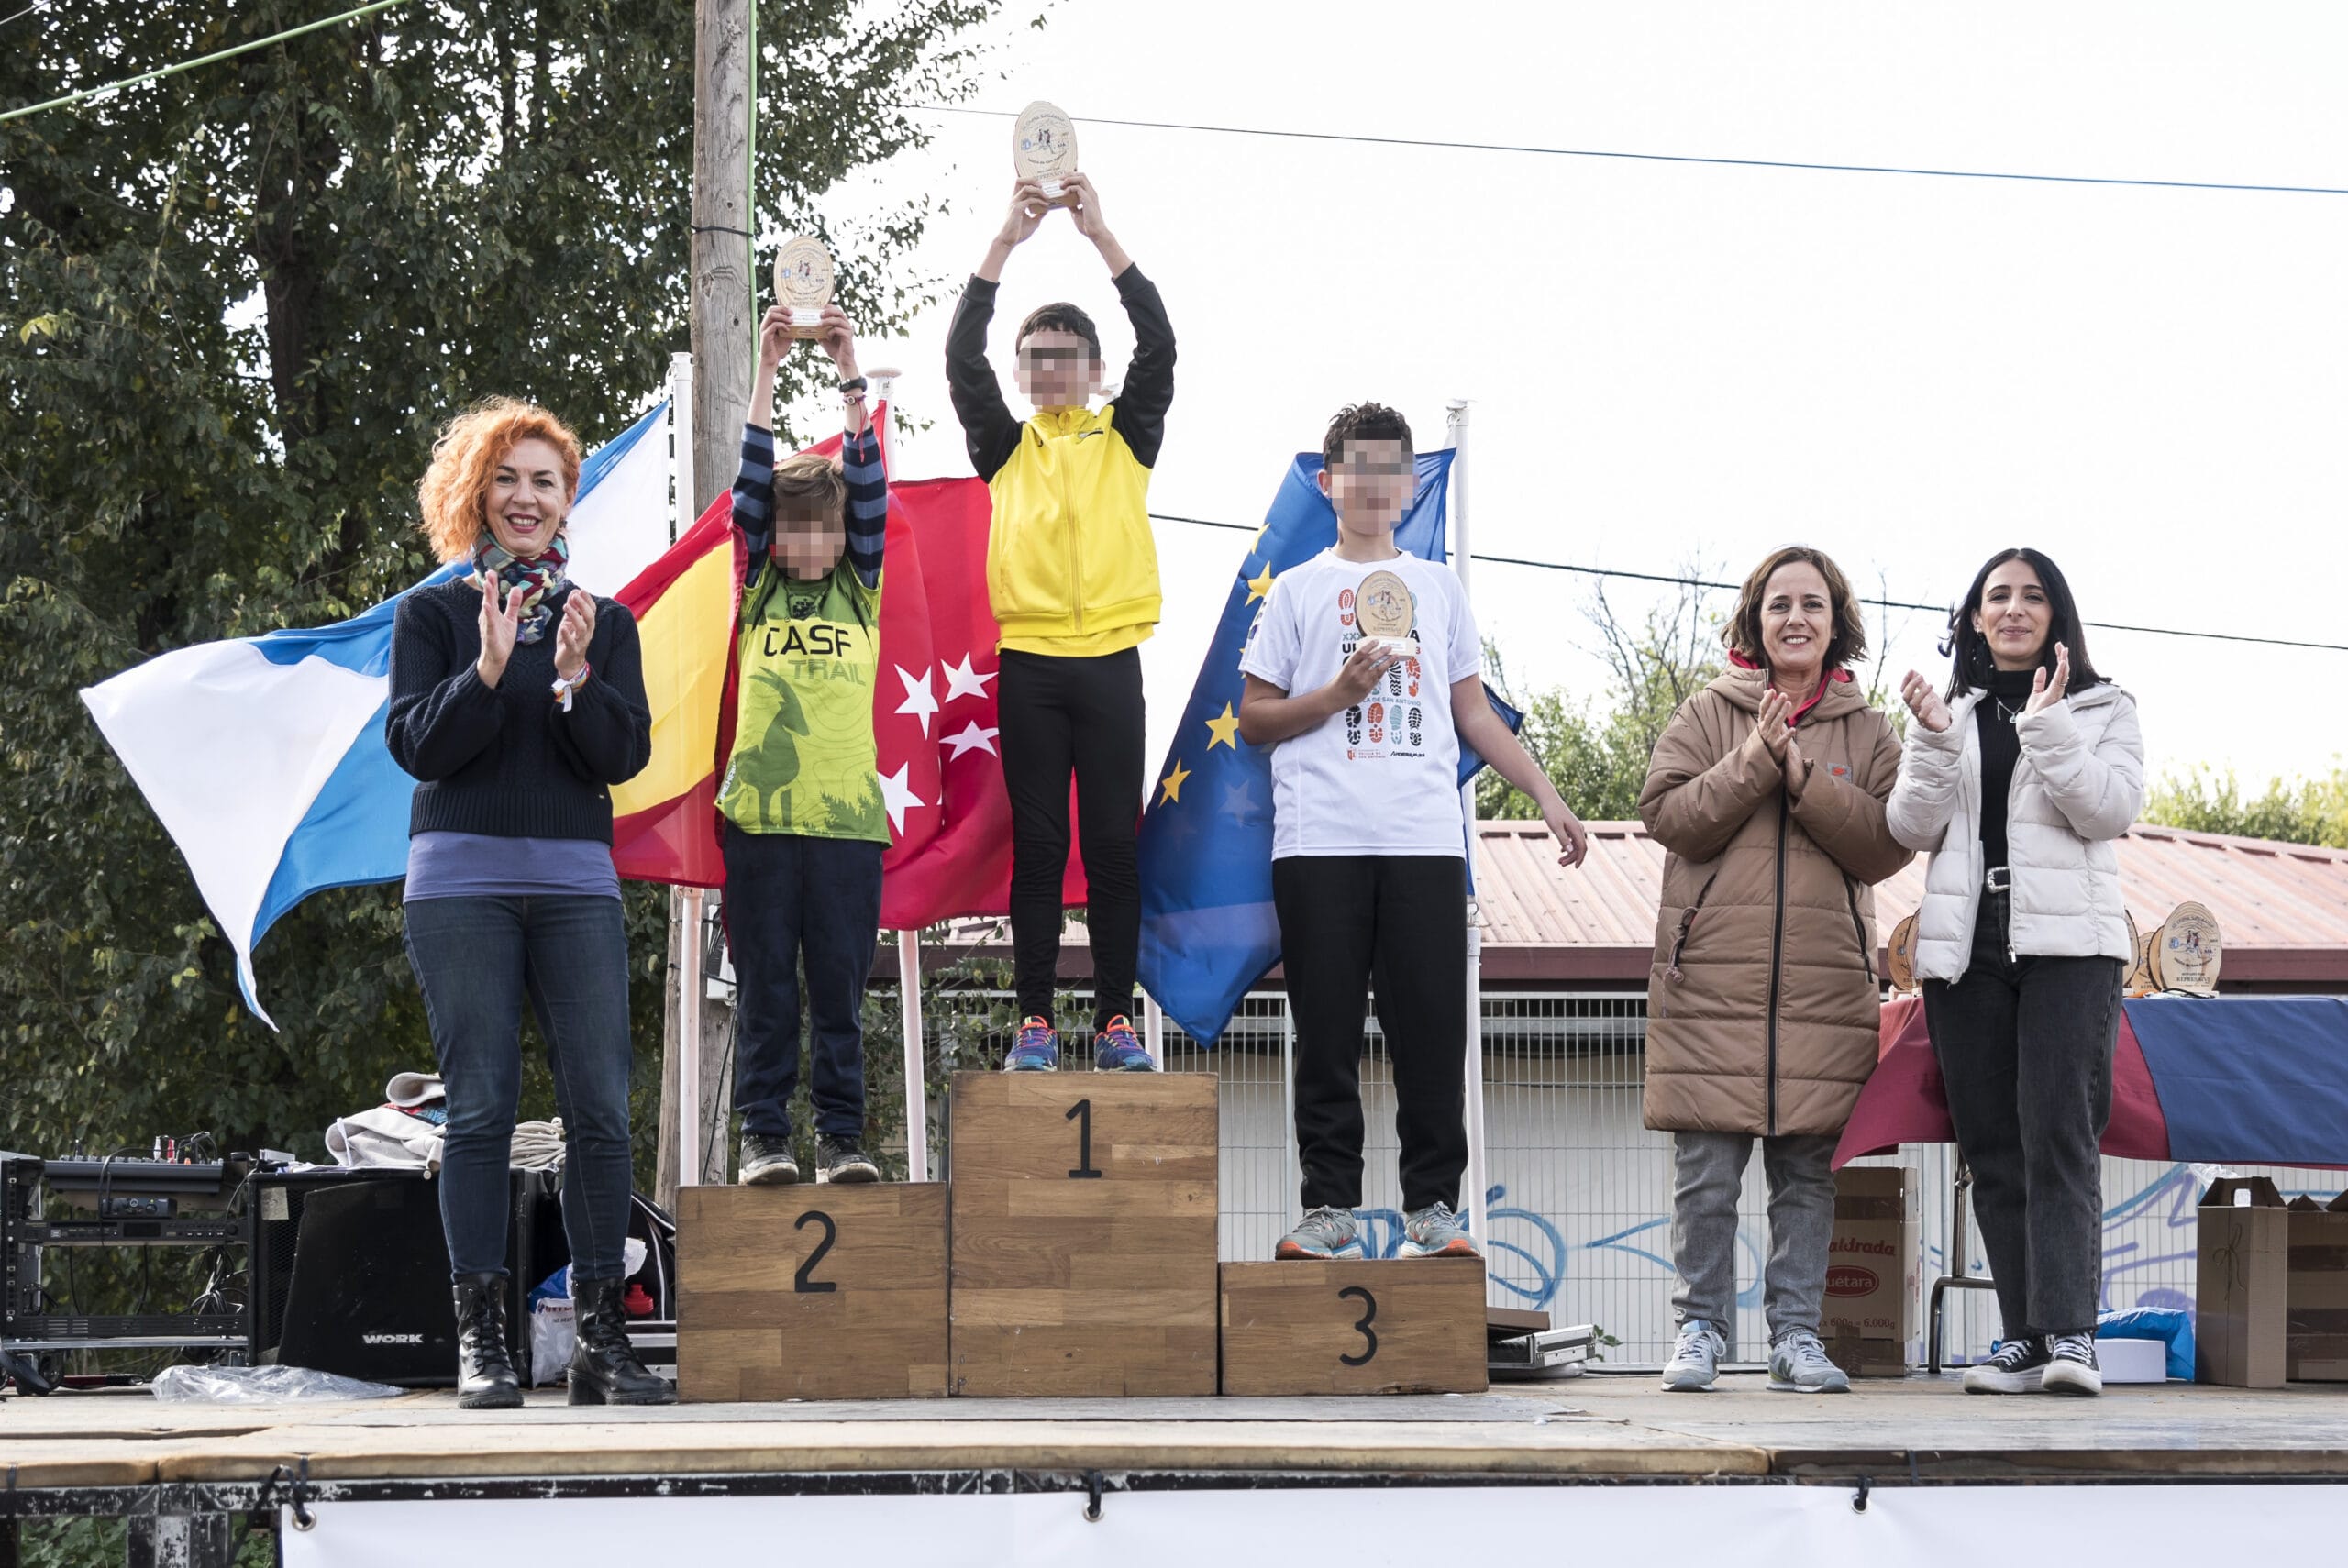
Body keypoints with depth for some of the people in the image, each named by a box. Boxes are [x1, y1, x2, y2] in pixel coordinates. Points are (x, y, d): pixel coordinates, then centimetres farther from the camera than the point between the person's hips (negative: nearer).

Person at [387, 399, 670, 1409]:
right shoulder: (432, 615, 8)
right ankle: (480, 1342, -3)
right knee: (480, 1107, -5)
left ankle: (602, 1342, -3)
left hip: (576, 882, 2)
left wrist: (575, 678, -14)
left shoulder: (605, 623, 13)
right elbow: (416, 744, -2)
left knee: (601, 1107, -6)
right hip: (461, 880, -2)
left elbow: (626, 755, 3)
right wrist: (488, 670, -16)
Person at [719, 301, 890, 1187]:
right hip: (759, 808, 0)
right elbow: (752, 486, 2)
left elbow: (868, 490, 2)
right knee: (765, 985, 1)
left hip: (845, 811, 0)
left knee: (840, 984, 2)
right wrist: (767, 370, -4)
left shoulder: (861, 588, 11)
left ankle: (842, 1137, 5)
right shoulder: (760, 590, 10)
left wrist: (849, 376, -5)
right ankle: (764, 1135, 4)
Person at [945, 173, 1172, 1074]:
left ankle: (1116, 1021, 2)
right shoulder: (1006, 447, 12)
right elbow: (961, 360, 0)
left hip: (1110, 660, 0)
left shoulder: (1126, 439, 12)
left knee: (1114, 844, 0)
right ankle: (1034, 1020, 1)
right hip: (1029, 662, 0)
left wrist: (1102, 237, -5)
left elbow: (1159, 346, 0)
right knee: (1038, 845, 0)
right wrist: (1006, 242, -6)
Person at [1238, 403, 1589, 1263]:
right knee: (1328, 1034, -3)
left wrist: (1547, 796, 13)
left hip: (1425, 840, 2)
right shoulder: (1298, 590, 12)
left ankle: (1432, 1208, 0)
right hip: (1320, 842, -2)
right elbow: (1254, 719, 9)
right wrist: (1339, 694, -6)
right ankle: (1329, 1208, 0)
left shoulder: (1439, 587, 19)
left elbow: (1473, 713, 21)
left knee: (1433, 1030, -4)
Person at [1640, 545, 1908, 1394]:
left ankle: (1796, 1333, 8)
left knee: (1809, 1167, 1)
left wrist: (1803, 777, -10)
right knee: (1707, 1168, -3)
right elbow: (1667, 815, -3)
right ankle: (1700, 1330, 6)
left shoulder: (1867, 733, 12)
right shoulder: (1705, 716, 9)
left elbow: (1886, 845, 0)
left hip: (1826, 985, 1)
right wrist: (1755, 760, -12)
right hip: (1712, 980, -1)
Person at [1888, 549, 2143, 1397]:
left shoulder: (2102, 709, 10)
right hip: (1965, 945, 3)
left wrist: (2048, 728, -14)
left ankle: (2070, 1334, -20)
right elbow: (1911, 828, 5)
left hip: (2067, 943, -3)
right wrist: (1933, 739, -10)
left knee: (2059, 1134, -15)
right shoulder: (1949, 713, 17)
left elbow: (2112, 808, -5)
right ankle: (2025, 1337, 2)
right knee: (1992, 1150, 0)